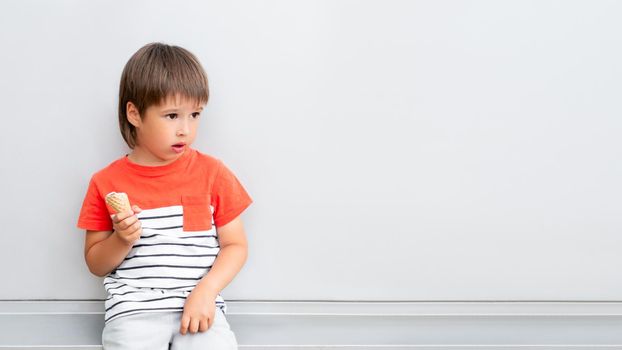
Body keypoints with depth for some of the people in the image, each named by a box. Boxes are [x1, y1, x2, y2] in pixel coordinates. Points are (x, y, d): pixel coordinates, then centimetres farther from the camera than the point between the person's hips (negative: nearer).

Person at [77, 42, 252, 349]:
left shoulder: (213, 173, 5)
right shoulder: (106, 183, 5)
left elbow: (235, 245, 6)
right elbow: (95, 264, 12)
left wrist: (206, 291, -10)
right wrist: (121, 240, -9)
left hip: (198, 304, 0)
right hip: (133, 308, 0)